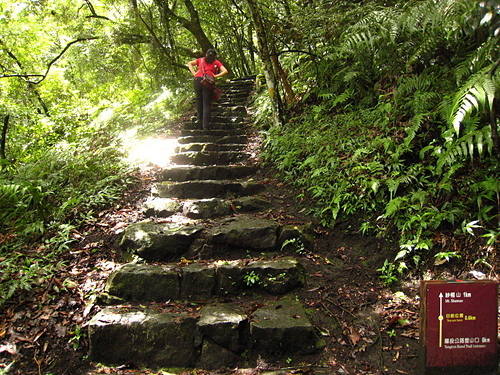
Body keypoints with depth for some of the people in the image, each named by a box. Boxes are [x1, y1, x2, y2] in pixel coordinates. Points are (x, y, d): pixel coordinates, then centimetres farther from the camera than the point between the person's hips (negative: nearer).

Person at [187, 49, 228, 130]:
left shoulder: (201, 60, 23)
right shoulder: (216, 62, 17)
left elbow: (189, 63, 16)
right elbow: (225, 71, 5)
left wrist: (194, 73, 8)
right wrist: (215, 76, 3)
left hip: (198, 80, 2)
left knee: (199, 99, 22)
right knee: (207, 103, 2)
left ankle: (200, 119, 24)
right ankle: (206, 125, -1)